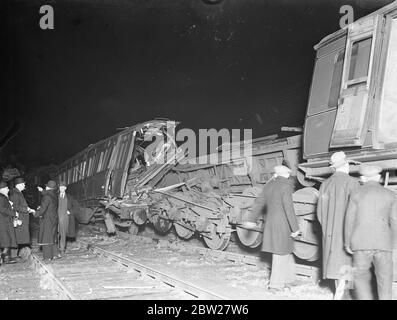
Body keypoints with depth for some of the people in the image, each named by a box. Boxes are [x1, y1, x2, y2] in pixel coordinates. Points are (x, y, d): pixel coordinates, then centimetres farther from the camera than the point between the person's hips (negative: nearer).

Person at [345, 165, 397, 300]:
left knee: (361, 278, 12)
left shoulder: (357, 194, 1)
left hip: (362, 243, -1)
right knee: (384, 280, 8)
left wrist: (347, 243, 8)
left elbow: (350, 220, -2)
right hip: (383, 243, 1)